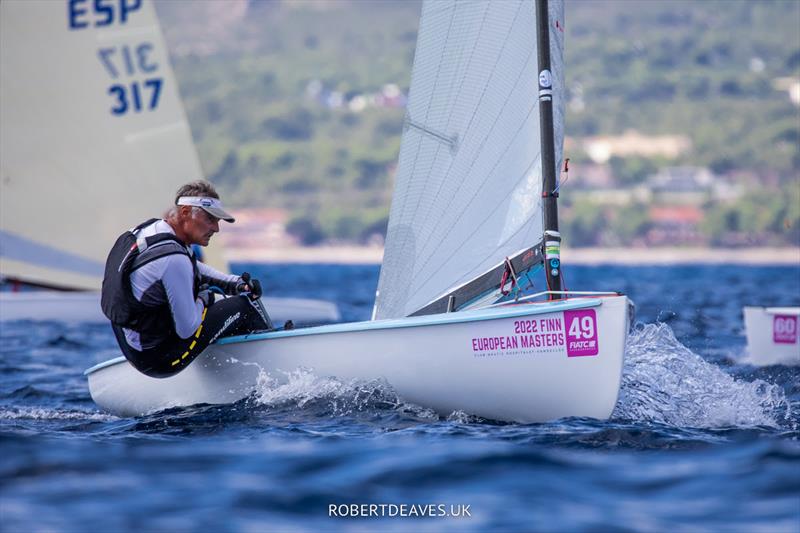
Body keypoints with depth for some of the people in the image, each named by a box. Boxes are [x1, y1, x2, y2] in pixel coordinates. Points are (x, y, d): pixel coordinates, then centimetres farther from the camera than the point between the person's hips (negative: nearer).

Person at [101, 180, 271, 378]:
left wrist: (234, 283, 7)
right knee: (245, 303, -4)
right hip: (162, 359, -10)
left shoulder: (148, 228, 1)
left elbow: (193, 269, 21)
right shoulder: (173, 258, -29)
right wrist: (204, 299, -4)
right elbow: (187, 330, -24)